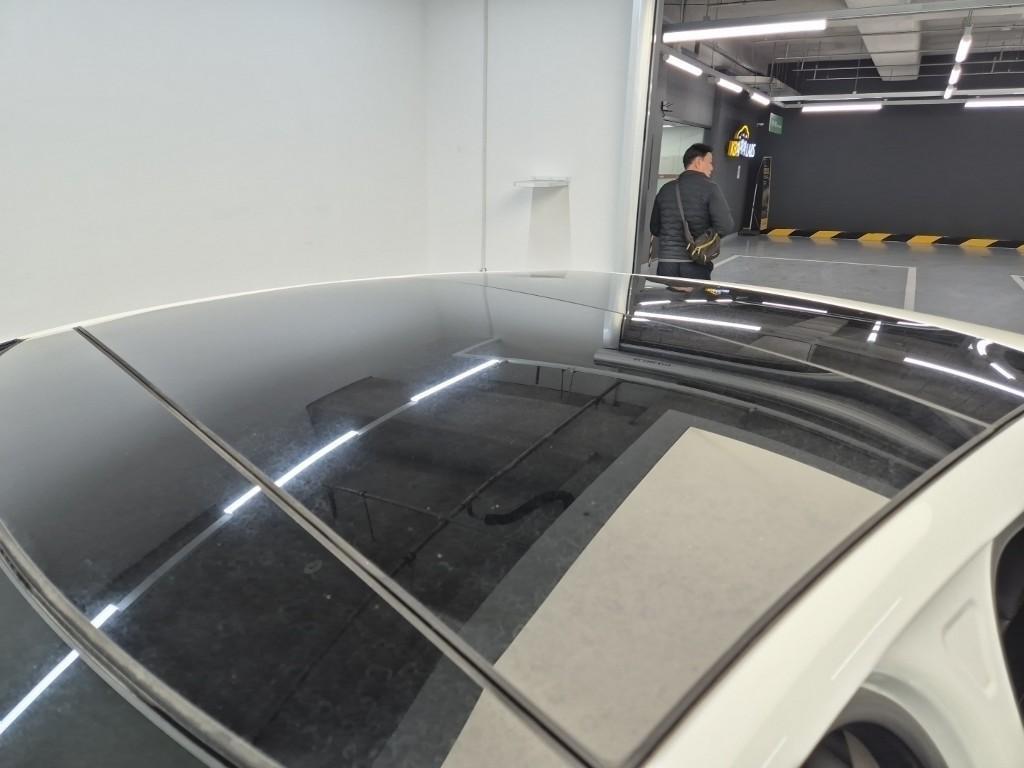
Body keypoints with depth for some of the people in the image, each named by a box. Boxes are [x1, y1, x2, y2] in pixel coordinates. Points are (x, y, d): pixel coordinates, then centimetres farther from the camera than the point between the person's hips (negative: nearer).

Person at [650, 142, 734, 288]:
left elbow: (654, 228, 14)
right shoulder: (709, 188, -4)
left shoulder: (666, 189, 9)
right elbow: (725, 226, -11)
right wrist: (706, 237, 6)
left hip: (666, 262, 4)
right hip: (695, 265, -4)